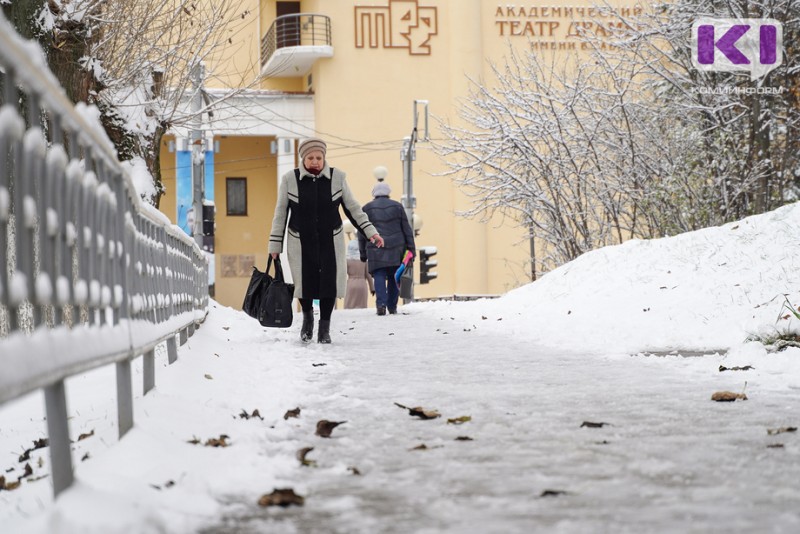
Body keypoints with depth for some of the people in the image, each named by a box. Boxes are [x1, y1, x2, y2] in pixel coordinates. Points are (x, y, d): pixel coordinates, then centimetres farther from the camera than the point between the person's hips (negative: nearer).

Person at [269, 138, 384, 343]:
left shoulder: (337, 177, -5)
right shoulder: (289, 180, -7)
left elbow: (353, 208, 4)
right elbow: (280, 213, 1)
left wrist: (370, 232, -2)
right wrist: (275, 245, 2)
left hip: (330, 241, 1)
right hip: (301, 242, 0)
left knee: (329, 283, -4)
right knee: (304, 283, 2)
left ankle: (324, 327, 13)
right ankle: (307, 316, 33)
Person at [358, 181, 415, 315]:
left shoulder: (367, 208, 7)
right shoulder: (397, 206, 9)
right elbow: (406, 229, 7)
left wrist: (362, 252, 13)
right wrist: (411, 248, 9)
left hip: (376, 250, -1)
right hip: (396, 249, 1)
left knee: (379, 276, -5)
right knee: (394, 277, 9)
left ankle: (381, 303, -23)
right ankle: (392, 306, 10)